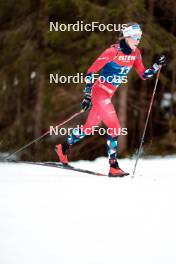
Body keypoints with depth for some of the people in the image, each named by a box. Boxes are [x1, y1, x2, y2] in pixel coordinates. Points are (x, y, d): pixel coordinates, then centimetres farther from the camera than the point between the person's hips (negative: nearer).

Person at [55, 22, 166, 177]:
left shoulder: (135, 53, 3)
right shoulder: (113, 52, -19)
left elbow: (143, 75, 8)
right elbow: (91, 71, -16)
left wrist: (157, 66, -8)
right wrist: (87, 95, -19)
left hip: (108, 95, 8)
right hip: (99, 93, -8)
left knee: (90, 127, 18)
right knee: (115, 127, -13)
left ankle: (64, 148, 35)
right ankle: (113, 166, -10)